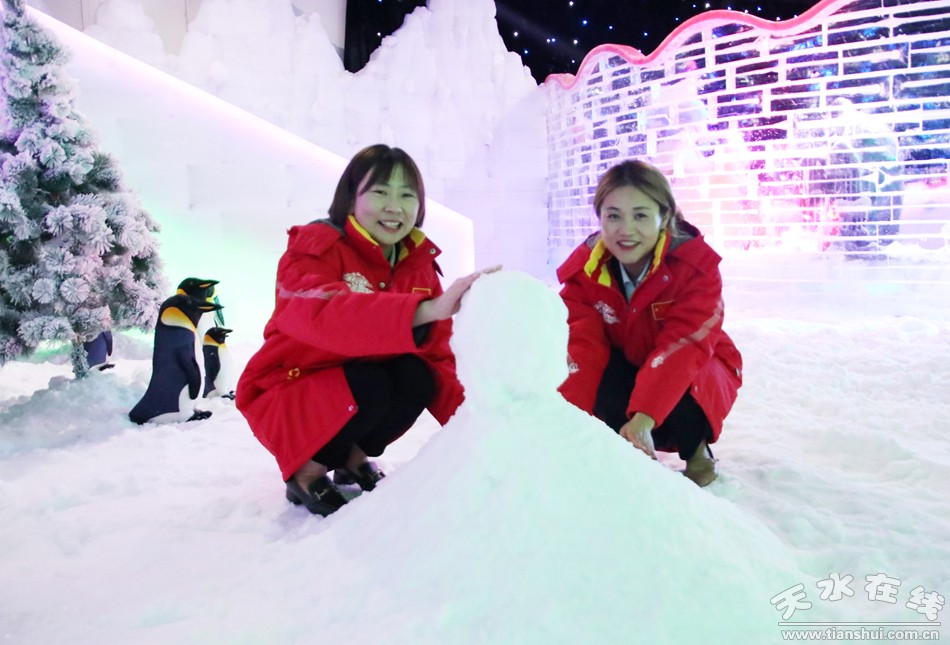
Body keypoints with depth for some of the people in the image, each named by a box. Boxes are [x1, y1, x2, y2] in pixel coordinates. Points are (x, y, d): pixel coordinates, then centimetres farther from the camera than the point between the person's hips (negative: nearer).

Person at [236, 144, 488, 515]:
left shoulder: (419, 265, -3)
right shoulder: (315, 248, -20)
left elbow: (437, 355, -8)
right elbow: (320, 315, -44)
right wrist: (427, 310, -57)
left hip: (359, 384, 5)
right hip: (285, 397, -5)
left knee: (417, 376, -23)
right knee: (369, 387, -32)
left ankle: (354, 457, 3)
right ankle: (305, 471, -5)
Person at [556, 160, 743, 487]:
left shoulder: (696, 265, -26)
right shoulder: (583, 269, -18)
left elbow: (681, 346, -37)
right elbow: (582, 346, -27)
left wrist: (644, 417, -51)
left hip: (696, 376, -2)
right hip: (627, 372, 2)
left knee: (676, 393, -36)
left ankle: (696, 450, 0)